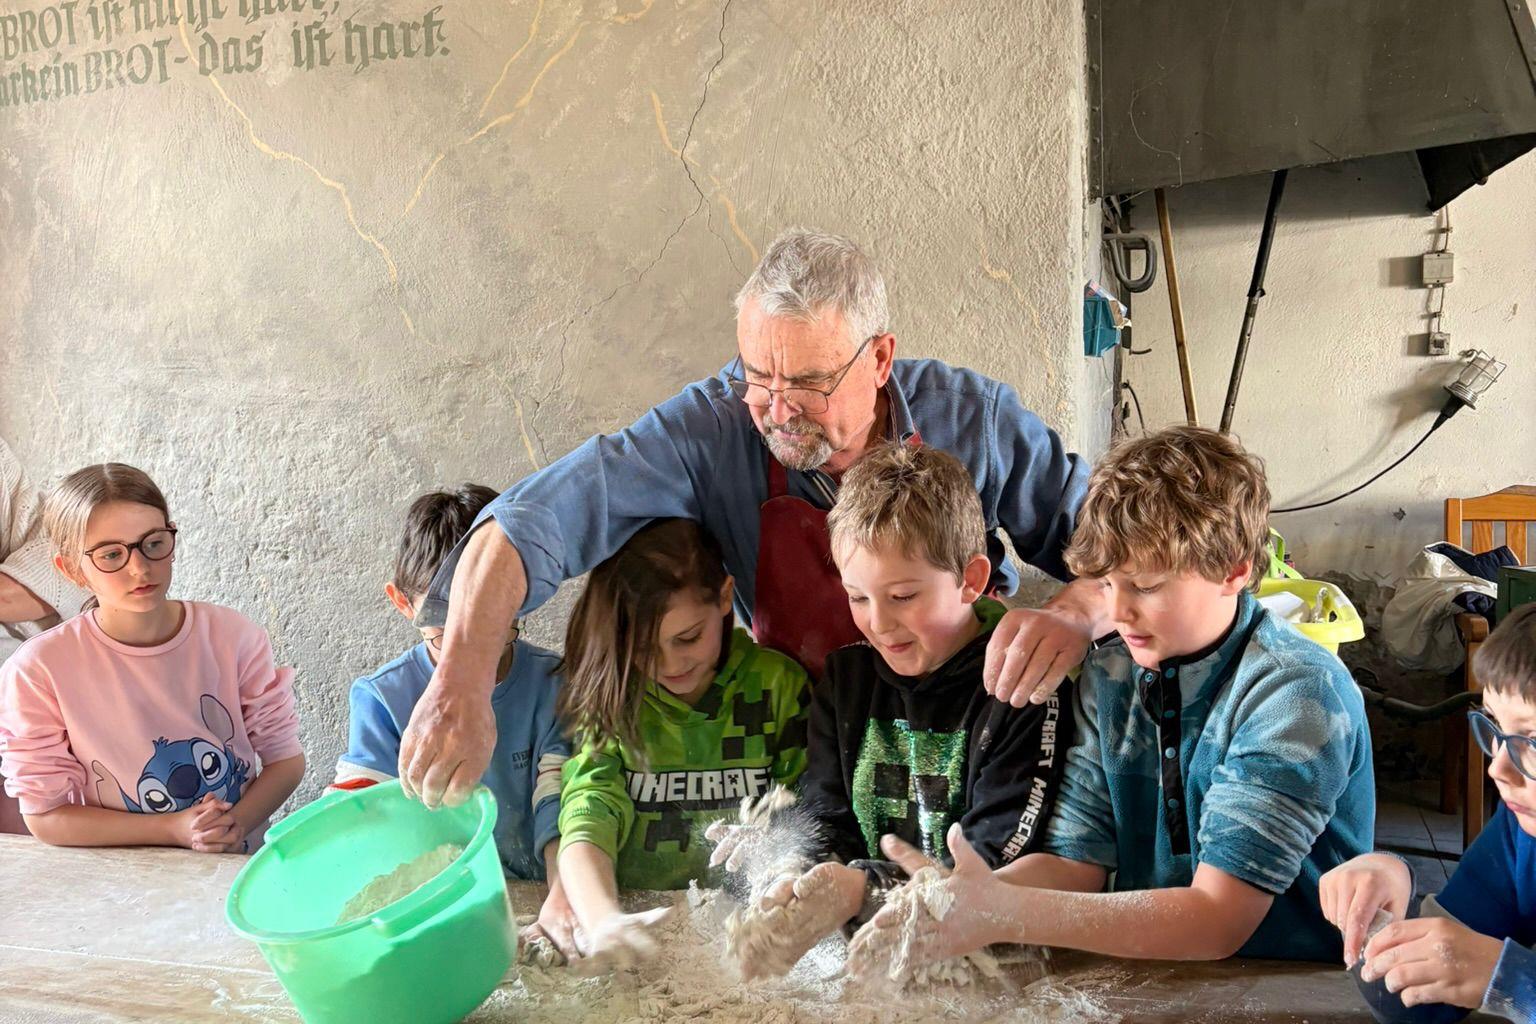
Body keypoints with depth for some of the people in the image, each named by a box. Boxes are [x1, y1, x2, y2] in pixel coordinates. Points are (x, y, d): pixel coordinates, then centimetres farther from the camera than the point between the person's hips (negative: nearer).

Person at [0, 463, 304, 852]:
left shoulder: (233, 637, -5)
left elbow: (285, 757, 3)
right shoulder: (37, 671, -8)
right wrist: (173, 830, -14)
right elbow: (46, 814, -4)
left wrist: (238, 822, -15)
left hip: (241, 864, 2)